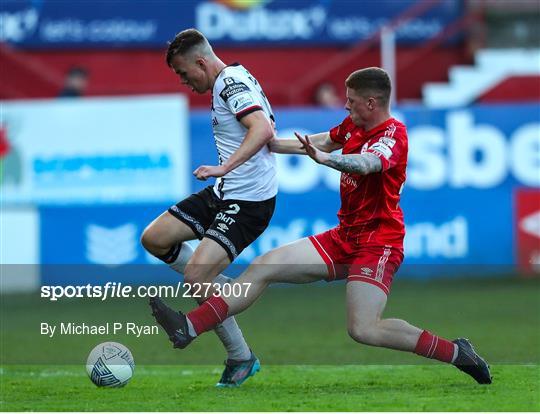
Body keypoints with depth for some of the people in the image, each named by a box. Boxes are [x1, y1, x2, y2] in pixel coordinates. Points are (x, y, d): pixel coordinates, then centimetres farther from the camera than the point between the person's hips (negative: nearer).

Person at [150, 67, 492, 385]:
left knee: (364, 330, -23)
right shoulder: (354, 126, 8)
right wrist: (268, 144, 33)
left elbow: (366, 163, -38)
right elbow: (318, 143, 27)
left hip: (378, 243, -8)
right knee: (264, 267, -1)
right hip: (345, 237, 9)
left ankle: (456, 352, -10)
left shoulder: (393, 133, -16)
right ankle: (189, 328, -4)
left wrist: (325, 158, -56)